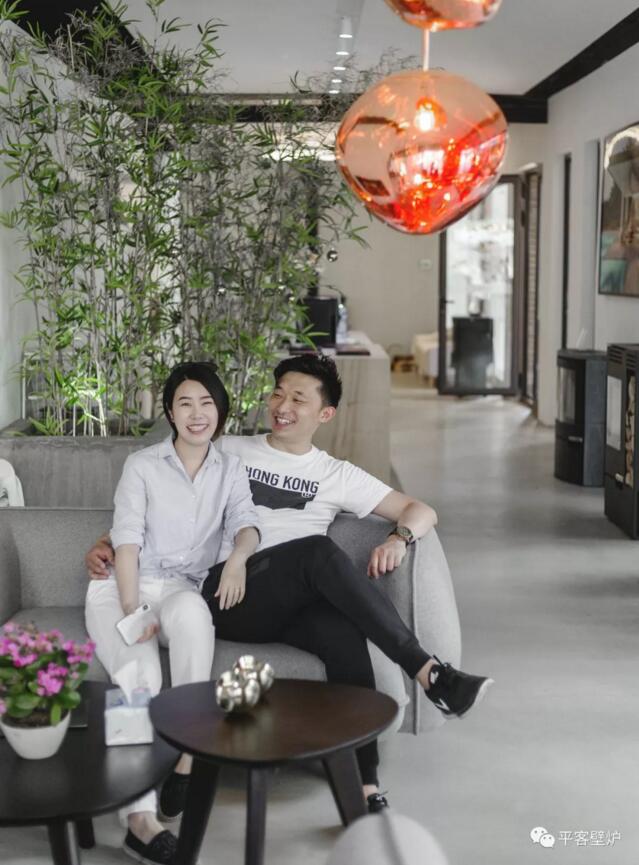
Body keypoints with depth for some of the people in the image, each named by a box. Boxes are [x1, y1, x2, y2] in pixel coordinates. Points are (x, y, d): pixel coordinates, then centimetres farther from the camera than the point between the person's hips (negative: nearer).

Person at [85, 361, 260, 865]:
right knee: (140, 676, -30)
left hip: (182, 590, 1)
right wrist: (132, 608, -20)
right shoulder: (142, 466, 6)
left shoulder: (231, 471, 13)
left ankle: (188, 754, -29)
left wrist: (239, 555, -29)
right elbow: (127, 538, -5)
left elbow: (245, 521, -4)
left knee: (191, 612, -37)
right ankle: (140, 817, -35)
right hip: (121, 588, -1)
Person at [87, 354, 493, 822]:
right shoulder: (229, 452, 20)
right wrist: (107, 542, 5)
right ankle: (430, 673, -36)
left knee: (343, 629, -37)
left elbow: (422, 511, 18)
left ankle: (365, 788, -35)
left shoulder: (336, 475, 20)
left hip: (293, 605, 2)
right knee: (319, 550, -33)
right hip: (226, 595, -2)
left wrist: (398, 539, -5)